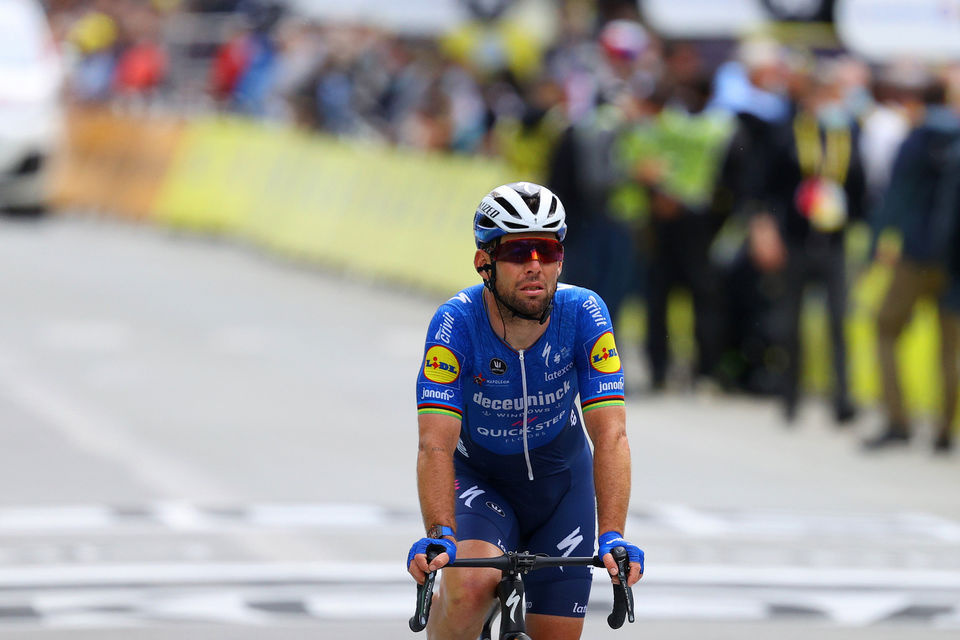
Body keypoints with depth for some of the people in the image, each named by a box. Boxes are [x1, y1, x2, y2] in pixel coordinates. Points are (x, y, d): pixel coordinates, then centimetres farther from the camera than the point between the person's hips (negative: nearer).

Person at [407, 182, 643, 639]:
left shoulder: (584, 314, -24)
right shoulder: (456, 322, -28)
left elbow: (610, 434, -28)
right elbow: (436, 446, -33)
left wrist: (612, 537, -41)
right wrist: (438, 536, -48)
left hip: (560, 480, 2)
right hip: (478, 477, -2)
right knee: (473, 586, -32)